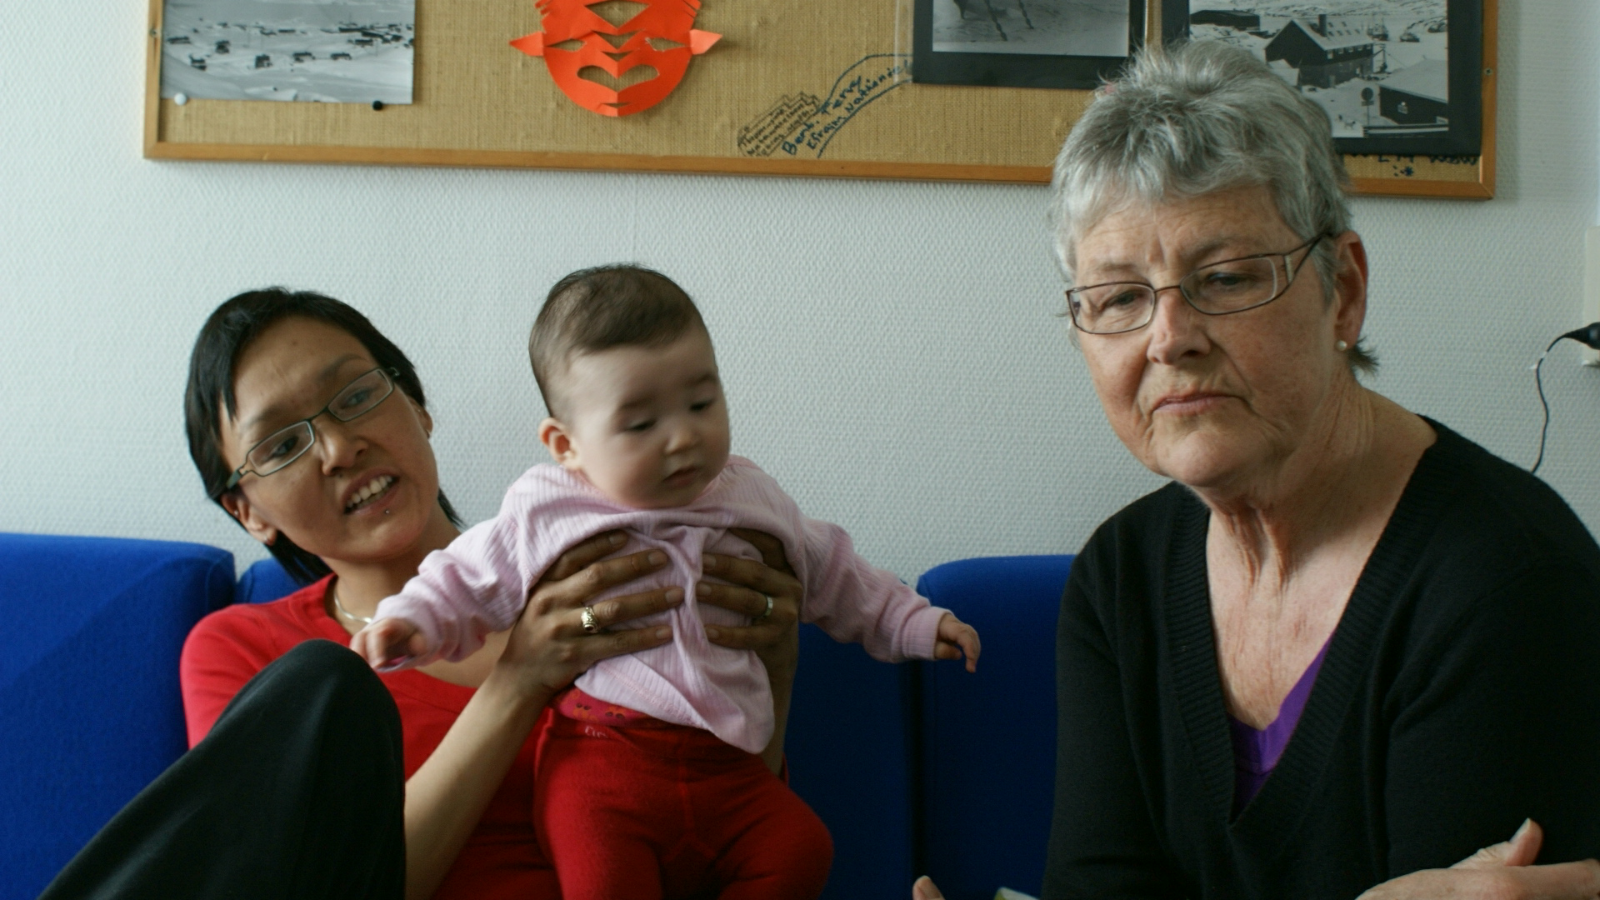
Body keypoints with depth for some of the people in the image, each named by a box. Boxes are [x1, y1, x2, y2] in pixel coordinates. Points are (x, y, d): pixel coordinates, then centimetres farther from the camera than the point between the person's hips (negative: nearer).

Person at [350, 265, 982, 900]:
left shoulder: (751, 502, 11)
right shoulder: (544, 517, 2)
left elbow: (833, 577, 25)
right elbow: (466, 583, 14)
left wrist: (914, 623, 23)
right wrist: (409, 620, -3)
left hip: (726, 768, 4)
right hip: (602, 757, -3)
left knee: (800, 848, -19)